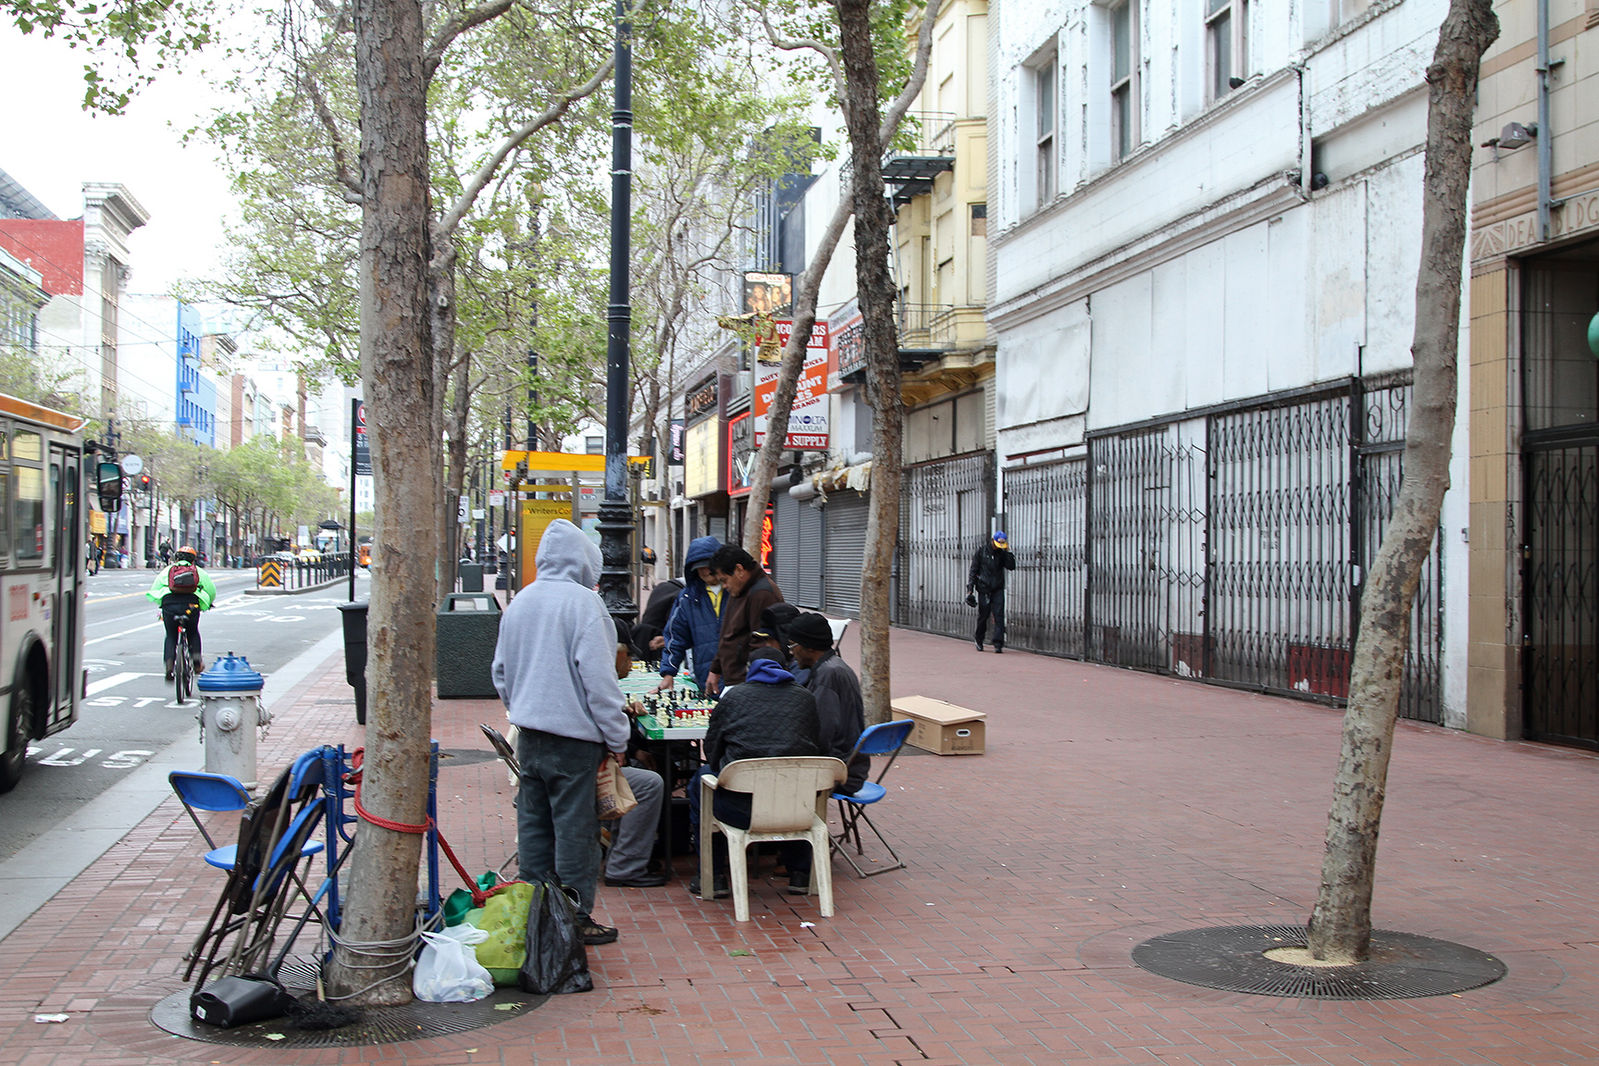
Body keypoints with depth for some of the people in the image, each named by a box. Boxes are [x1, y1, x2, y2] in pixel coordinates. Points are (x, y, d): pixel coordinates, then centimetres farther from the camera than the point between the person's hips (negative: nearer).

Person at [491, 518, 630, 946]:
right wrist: (616, 736, -9)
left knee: (533, 826, 13)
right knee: (575, 828, 1)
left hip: (528, 734, 7)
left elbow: (500, 672, 17)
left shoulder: (520, 602, 9)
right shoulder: (582, 602, -13)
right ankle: (575, 919, 7)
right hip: (573, 736, -7)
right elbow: (598, 676, -15)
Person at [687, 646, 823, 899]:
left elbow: (711, 751, 10)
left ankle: (714, 877, 28)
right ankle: (799, 874, 35)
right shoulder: (805, 698, 12)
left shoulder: (733, 695, 8)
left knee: (700, 780, 29)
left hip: (741, 809, -2)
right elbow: (817, 748, 16)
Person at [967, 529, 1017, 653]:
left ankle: (998, 643, -8)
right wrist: (970, 586, -3)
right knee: (983, 615, 4)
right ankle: (979, 639, 26)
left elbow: (1011, 566, -5)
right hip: (984, 588, -1)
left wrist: (1008, 552, -12)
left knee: (999, 615, -8)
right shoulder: (981, 550, -2)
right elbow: (973, 569, 1)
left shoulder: (1002, 552, 4)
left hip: (998, 589, 1)